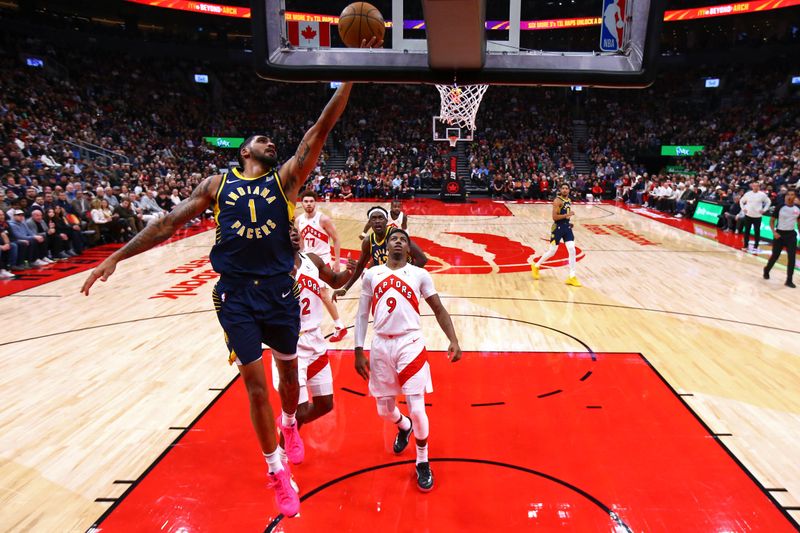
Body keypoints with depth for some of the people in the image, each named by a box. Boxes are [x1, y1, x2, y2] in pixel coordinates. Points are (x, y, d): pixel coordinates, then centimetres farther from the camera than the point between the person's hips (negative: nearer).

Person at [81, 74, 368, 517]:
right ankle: (276, 471, 21)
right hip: (236, 295, 0)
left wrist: (348, 76, -10)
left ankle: (289, 426, 48)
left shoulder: (285, 178, 4)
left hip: (280, 290, 1)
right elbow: (169, 222, 8)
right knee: (255, 385, 3)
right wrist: (116, 257, 7)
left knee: (288, 372, 16)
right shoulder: (217, 184, 6)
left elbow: (320, 129, -5)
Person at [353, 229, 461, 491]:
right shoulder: (372, 274, 6)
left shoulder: (420, 274, 2)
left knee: (417, 408, -6)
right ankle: (404, 427, 50)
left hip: (410, 344, -2)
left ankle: (423, 462, 22)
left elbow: (439, 310, 5)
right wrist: (358, 351, 2)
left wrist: (453, 341, -7)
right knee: (384, 409, 13)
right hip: (381, 346, 2)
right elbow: (362, 315, 8)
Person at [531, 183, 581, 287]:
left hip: (567, 227, 7)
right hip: (558, 228, -7)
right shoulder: (557, 200, -13)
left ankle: (572, 277, 1)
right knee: (552, 252, 2)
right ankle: (536, 266, 27)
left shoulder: (569, 201, 12)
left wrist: (568, 216, 12)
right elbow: (554, 217, -21)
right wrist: (567, 215, -25)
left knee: (572, 250, -4)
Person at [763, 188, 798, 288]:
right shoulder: (780, 207, -9)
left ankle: (789, 280, 3)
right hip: (780, 233, -3)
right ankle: (766, 271, 34)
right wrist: (774, 232, -16)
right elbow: (772, 220, -3)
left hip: (791, 234, 3)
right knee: (775, 256, 7)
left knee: (791, 258, -3)